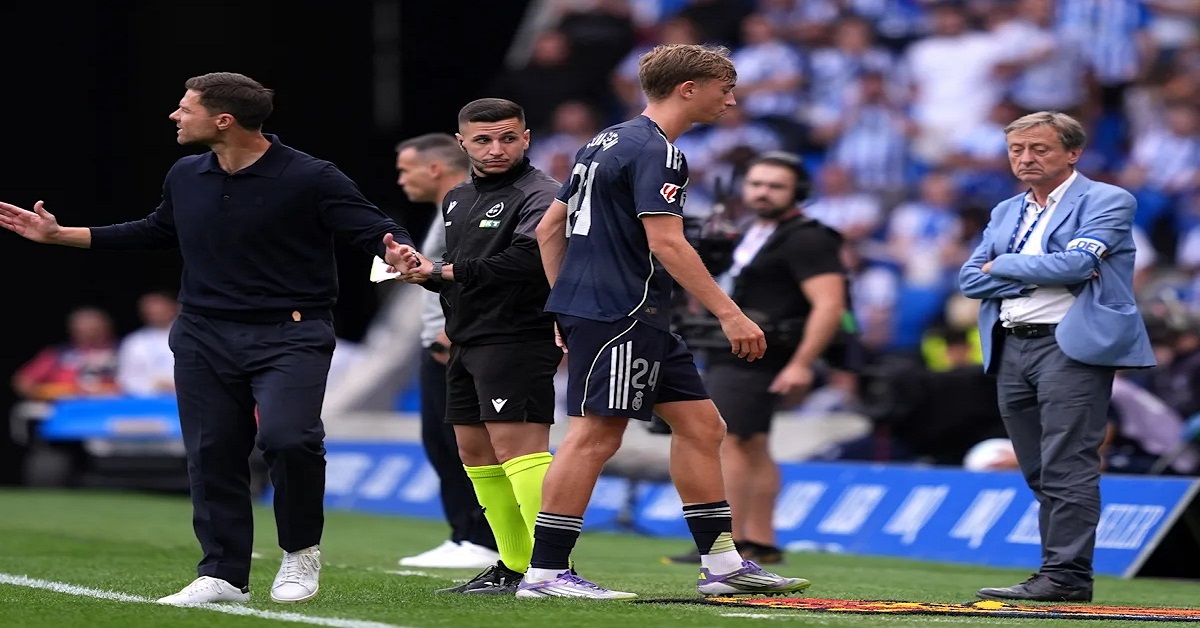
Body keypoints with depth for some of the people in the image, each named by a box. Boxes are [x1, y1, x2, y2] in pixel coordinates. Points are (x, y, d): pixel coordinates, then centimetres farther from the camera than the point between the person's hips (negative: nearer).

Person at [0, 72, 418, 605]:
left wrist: (397, 251, -36)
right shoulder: (186, 178, 8)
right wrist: (57, 234, 25)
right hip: (205, 336, 6)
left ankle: (301, 552, 0)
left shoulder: (309, 178, -11)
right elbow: (156, 232, 25)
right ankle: (223, 576, 16)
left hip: (289, 335, -6)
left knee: (287, 437, -23)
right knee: (212, 453, 4)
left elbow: (373, 228, -11)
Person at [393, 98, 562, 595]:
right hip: (467, 343, 10)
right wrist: (423, 272, 4)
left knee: (517, 446, -18)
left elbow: (528, 258, -27)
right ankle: (514, 567, 20)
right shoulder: (458, 200, 19)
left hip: (517, 338, -10)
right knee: (475, 453, 12)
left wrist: (447, 271, -17)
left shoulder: (538, 195, -11)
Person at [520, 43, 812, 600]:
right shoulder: (656, 151, -13)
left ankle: (721, 564, 12)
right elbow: (667, 245, -21)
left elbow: (550, 228, 20)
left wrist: (567, 307, 23)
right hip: (619, 314, -10)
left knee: (700, 424, 10)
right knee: (595, 434, -9)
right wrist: (730, 314, -21)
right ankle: (545, 573, -6)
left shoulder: (606, 142, 18)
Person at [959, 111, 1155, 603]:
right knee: (1040, 472, 7)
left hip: (1071, 345, -7)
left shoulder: (1106, 202, -1)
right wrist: (1040, 277, -5)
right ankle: (1059, 572, 10)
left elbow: (1076, 263, -16)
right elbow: (971, 280, 10)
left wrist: (1004, 266, -2)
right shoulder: (1006, 212, 20)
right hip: (1011, 348, 7)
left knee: (1067, 467, -12)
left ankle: (1066, 575, -13)